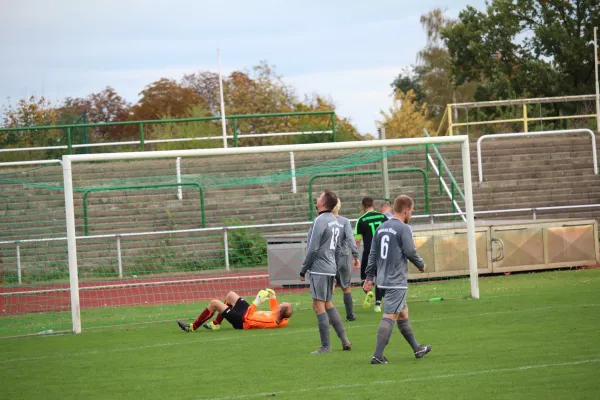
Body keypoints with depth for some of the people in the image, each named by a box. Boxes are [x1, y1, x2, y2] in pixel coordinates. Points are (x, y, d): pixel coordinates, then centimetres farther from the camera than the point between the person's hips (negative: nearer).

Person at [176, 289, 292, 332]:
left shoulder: (271, 321, -41)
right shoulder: (282, 319, -18)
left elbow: (248, 318, -31)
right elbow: (274, 310, 8)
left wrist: (256, 302, -26)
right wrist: (273, 297, -3)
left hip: (242, 321, -9)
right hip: (249, 314, 9)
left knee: (214, 303, -7)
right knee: (230, 295, 22)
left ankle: (193, 327, 12)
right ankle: (216, 324, 32)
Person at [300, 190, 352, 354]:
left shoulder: (320, 221, -15)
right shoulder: (335, 221, 12)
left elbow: (313, 248, -17)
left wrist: (303, 270, -7)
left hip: (319, 269, -9)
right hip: (330, 268, 9)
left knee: (319, 306, -5)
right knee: (328, 305, 17)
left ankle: (325, 346, -5)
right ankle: (345, 341, 15)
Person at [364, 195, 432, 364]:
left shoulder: (381, 228, 11)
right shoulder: (404, 228, -13)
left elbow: (373, 254, 12)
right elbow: (410, 252, -15)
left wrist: (370, 277, 14)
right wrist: (421, 264, 5)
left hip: (384, 279, 9)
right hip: (397, 280, -9)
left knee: (403, 314, 19)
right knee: (389, 316, -10)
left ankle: (417, 349, 32)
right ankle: (378, 355, -16)